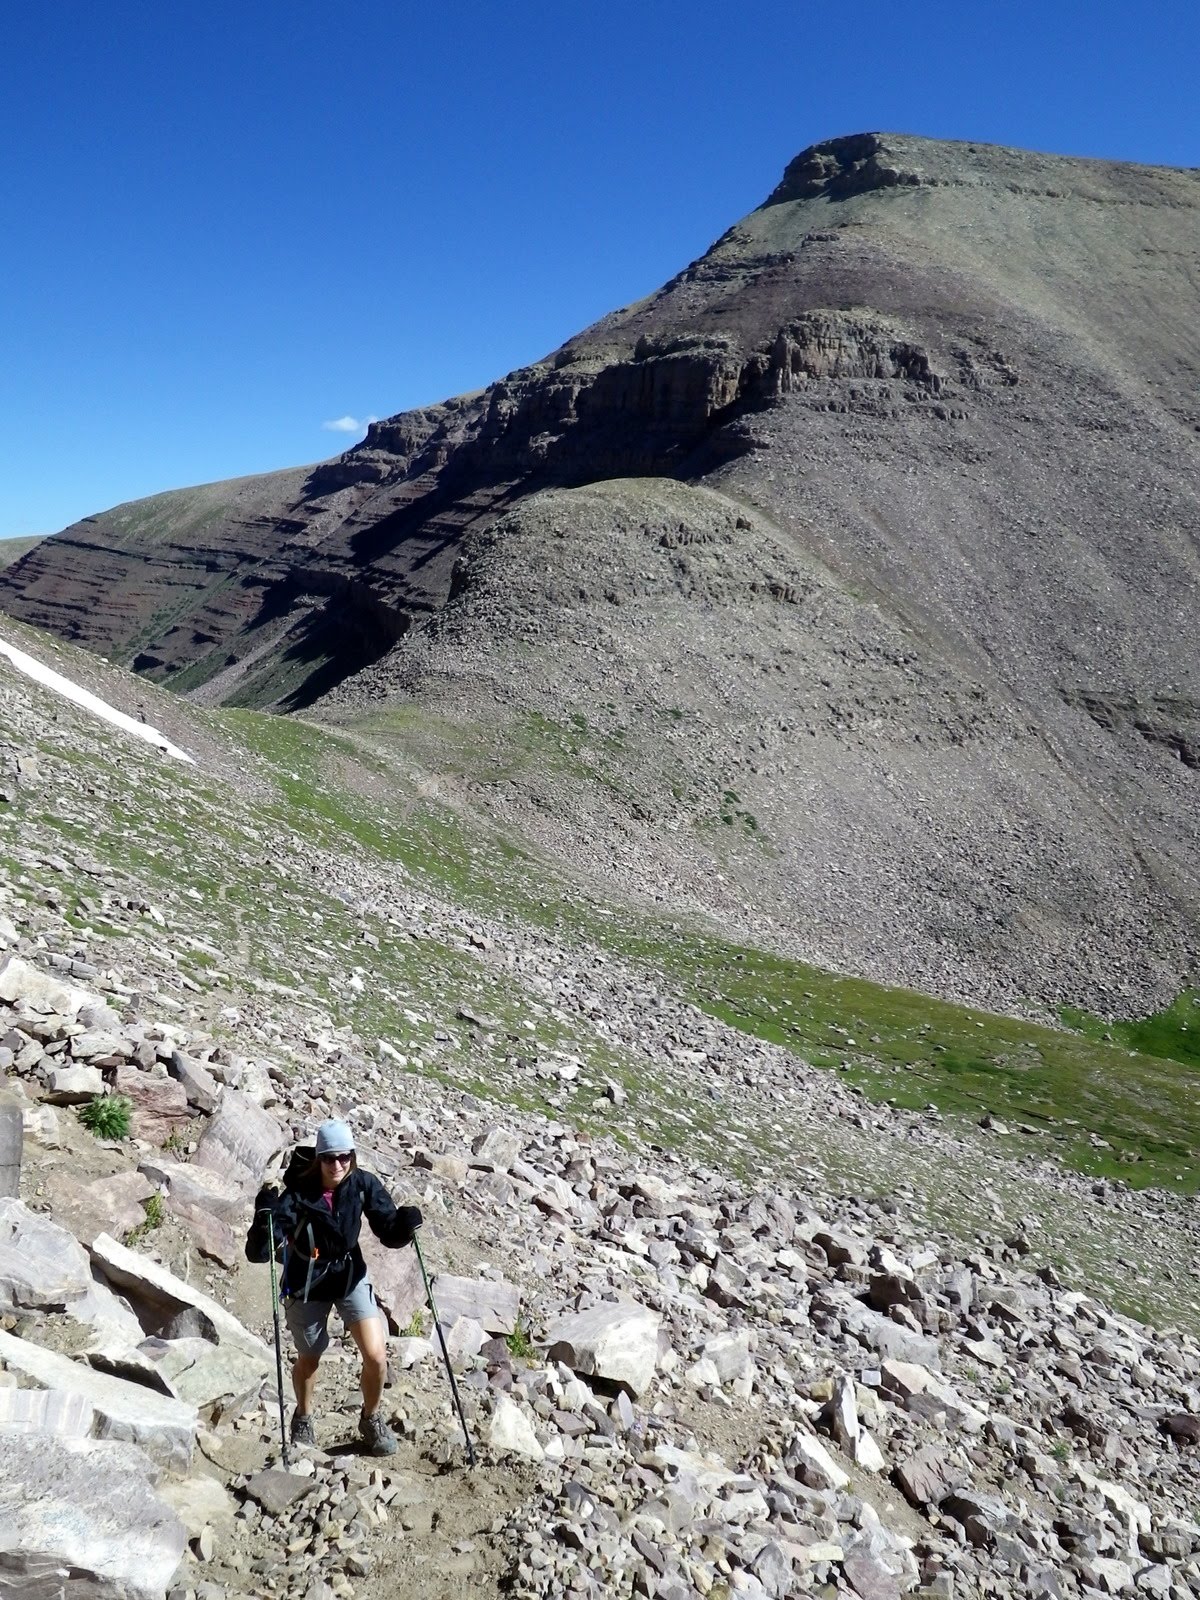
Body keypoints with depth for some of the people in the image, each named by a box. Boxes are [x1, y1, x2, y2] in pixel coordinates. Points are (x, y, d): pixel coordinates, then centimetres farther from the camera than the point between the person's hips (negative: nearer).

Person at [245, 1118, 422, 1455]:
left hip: (351, 1277, 2)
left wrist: (406, 1223, -34)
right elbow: (257, 1253, -29)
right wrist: (265, 1218, -49)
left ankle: (371, 1419, 23)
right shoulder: (298, 1194, -27)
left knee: (376, 1356, -8)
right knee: (308, 1360, 18)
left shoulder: (364, 1185, -19)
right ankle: (303, 1419, 51)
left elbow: (390, 1234, -12)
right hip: (307, 1285, -1)